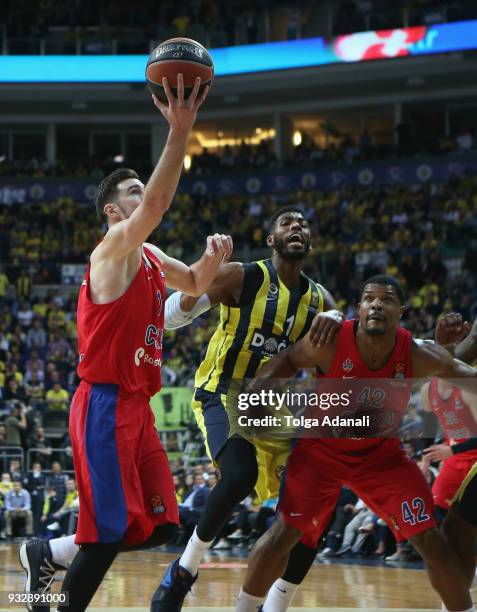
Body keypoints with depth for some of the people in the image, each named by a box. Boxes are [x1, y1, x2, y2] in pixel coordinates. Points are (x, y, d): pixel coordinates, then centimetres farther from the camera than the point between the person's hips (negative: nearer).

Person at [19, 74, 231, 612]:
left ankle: (46, 554, 24)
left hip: (137, 406, 9)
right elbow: (157, 205, -29)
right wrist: (178, 133, -35)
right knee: (112, 529, -11)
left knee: (160, 526, 9)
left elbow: (195, 284, 33)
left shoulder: (150, 259, 16)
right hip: (105, 405, -9)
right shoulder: (114, 250, -10)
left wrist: (212, 257, 10)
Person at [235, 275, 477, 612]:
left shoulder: (419, 355, -21)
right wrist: (262, 383, -20)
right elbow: (290, 360, -6)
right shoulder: (330, 342, -25)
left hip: (381, 454, 1)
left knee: (430, 539, -6)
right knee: (284, 533, -12)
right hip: (322, 449, -1)